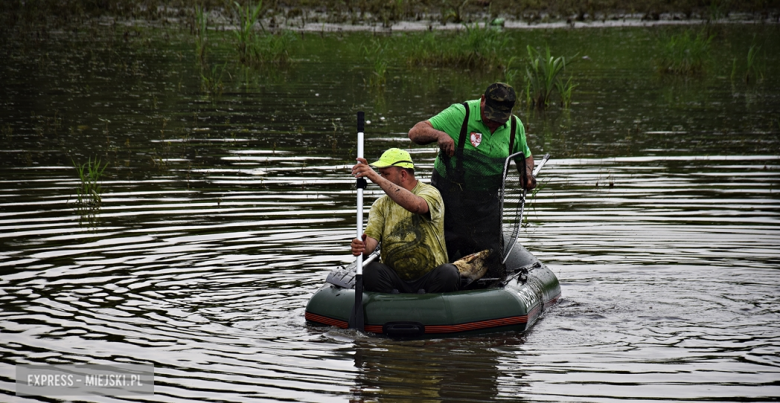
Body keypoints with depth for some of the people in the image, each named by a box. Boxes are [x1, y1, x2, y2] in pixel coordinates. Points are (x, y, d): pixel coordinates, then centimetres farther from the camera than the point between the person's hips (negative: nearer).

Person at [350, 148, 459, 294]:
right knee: (370, 271, -27)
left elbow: (415, 205, -27)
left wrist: (378, 179, -34)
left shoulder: (430, 192, -1)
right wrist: (364, 247, -29)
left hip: (429, 279, -3)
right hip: (395, 280, 3)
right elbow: (372, 237, -2)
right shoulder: (381, 205, 13)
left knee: (448, 272, -33)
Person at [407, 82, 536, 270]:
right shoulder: (460, 114, -12)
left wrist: (527, 174, 0)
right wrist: (439, 134, -36)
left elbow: (525, 156, 22)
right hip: (448, 199, -4)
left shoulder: (515, 126, 3)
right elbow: (415, 133, -16)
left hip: (486, 205, 4)